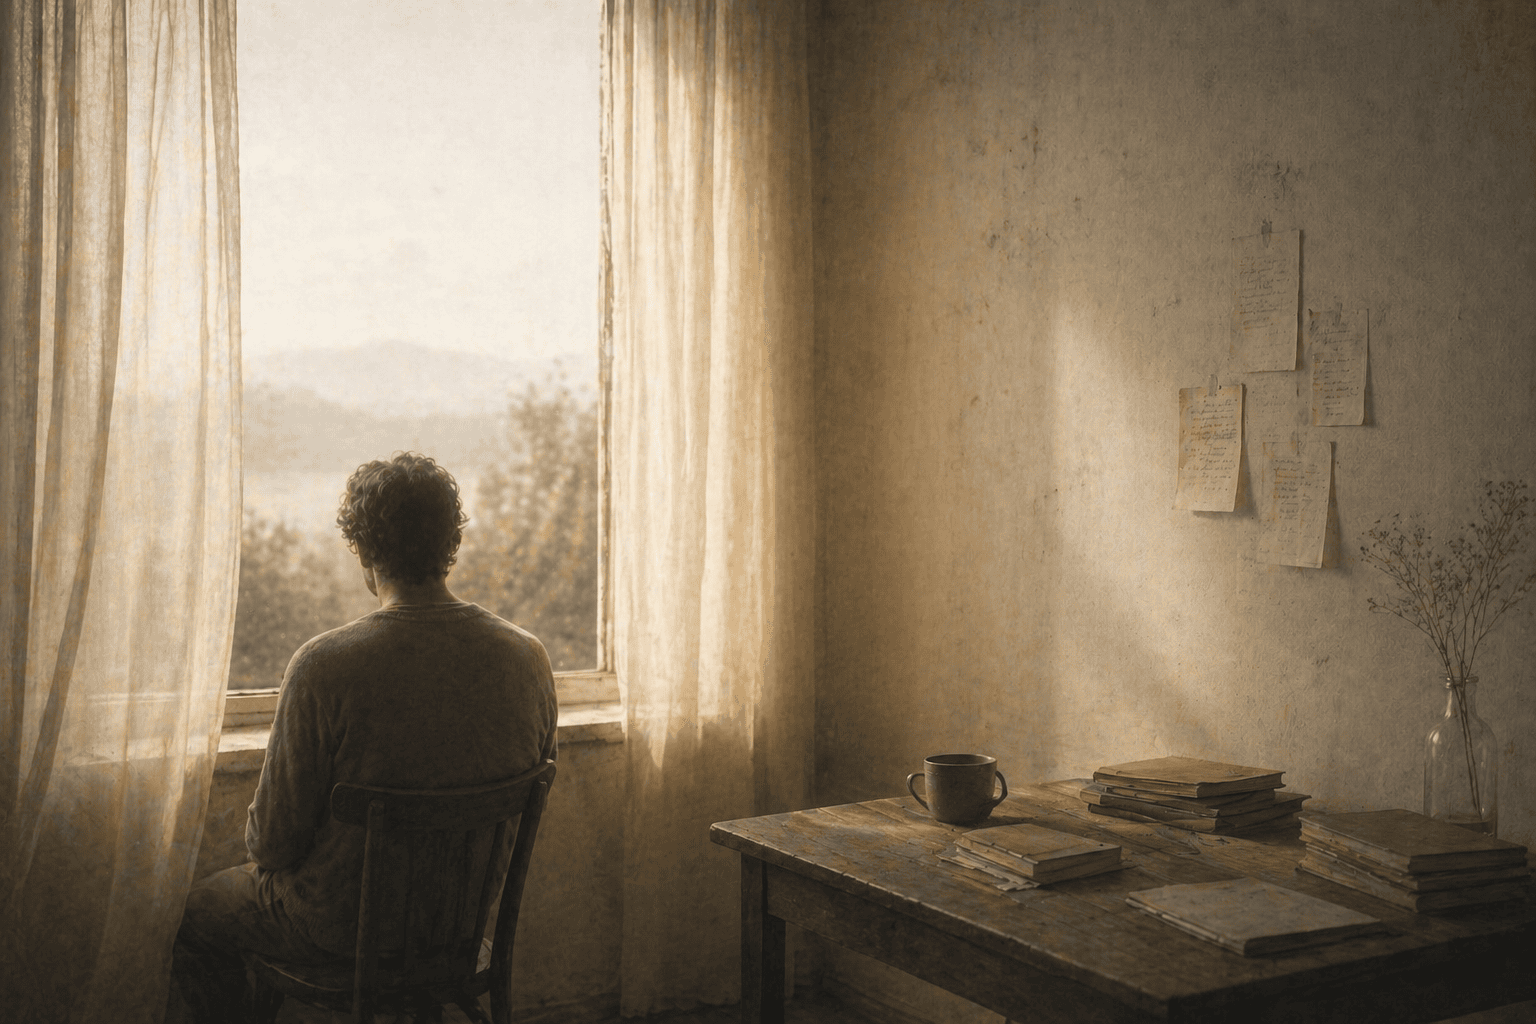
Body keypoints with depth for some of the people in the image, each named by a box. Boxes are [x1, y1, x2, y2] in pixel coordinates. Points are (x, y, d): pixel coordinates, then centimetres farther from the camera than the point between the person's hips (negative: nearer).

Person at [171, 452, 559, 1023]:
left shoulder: (324, 667, -28)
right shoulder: (528, 656, -13)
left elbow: (274, 841, -18)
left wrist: (265, 850, 5)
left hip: (339, 922, -5)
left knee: (199, 914, 26)